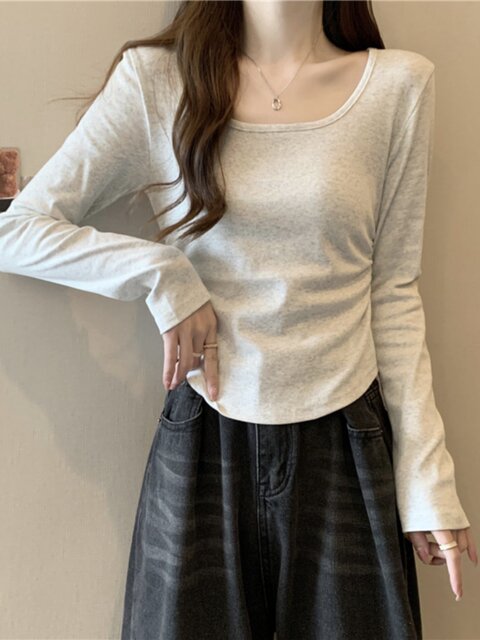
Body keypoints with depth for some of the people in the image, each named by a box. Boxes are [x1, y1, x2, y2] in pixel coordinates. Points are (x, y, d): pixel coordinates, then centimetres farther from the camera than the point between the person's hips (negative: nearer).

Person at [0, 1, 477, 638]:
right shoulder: (155, 80, -2)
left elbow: (393, 292, 1)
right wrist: (161, 275, -15)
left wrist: (427, 477, -1)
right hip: (201, 448, 0)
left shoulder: (400, 83, 0)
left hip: (345, 445, 1)